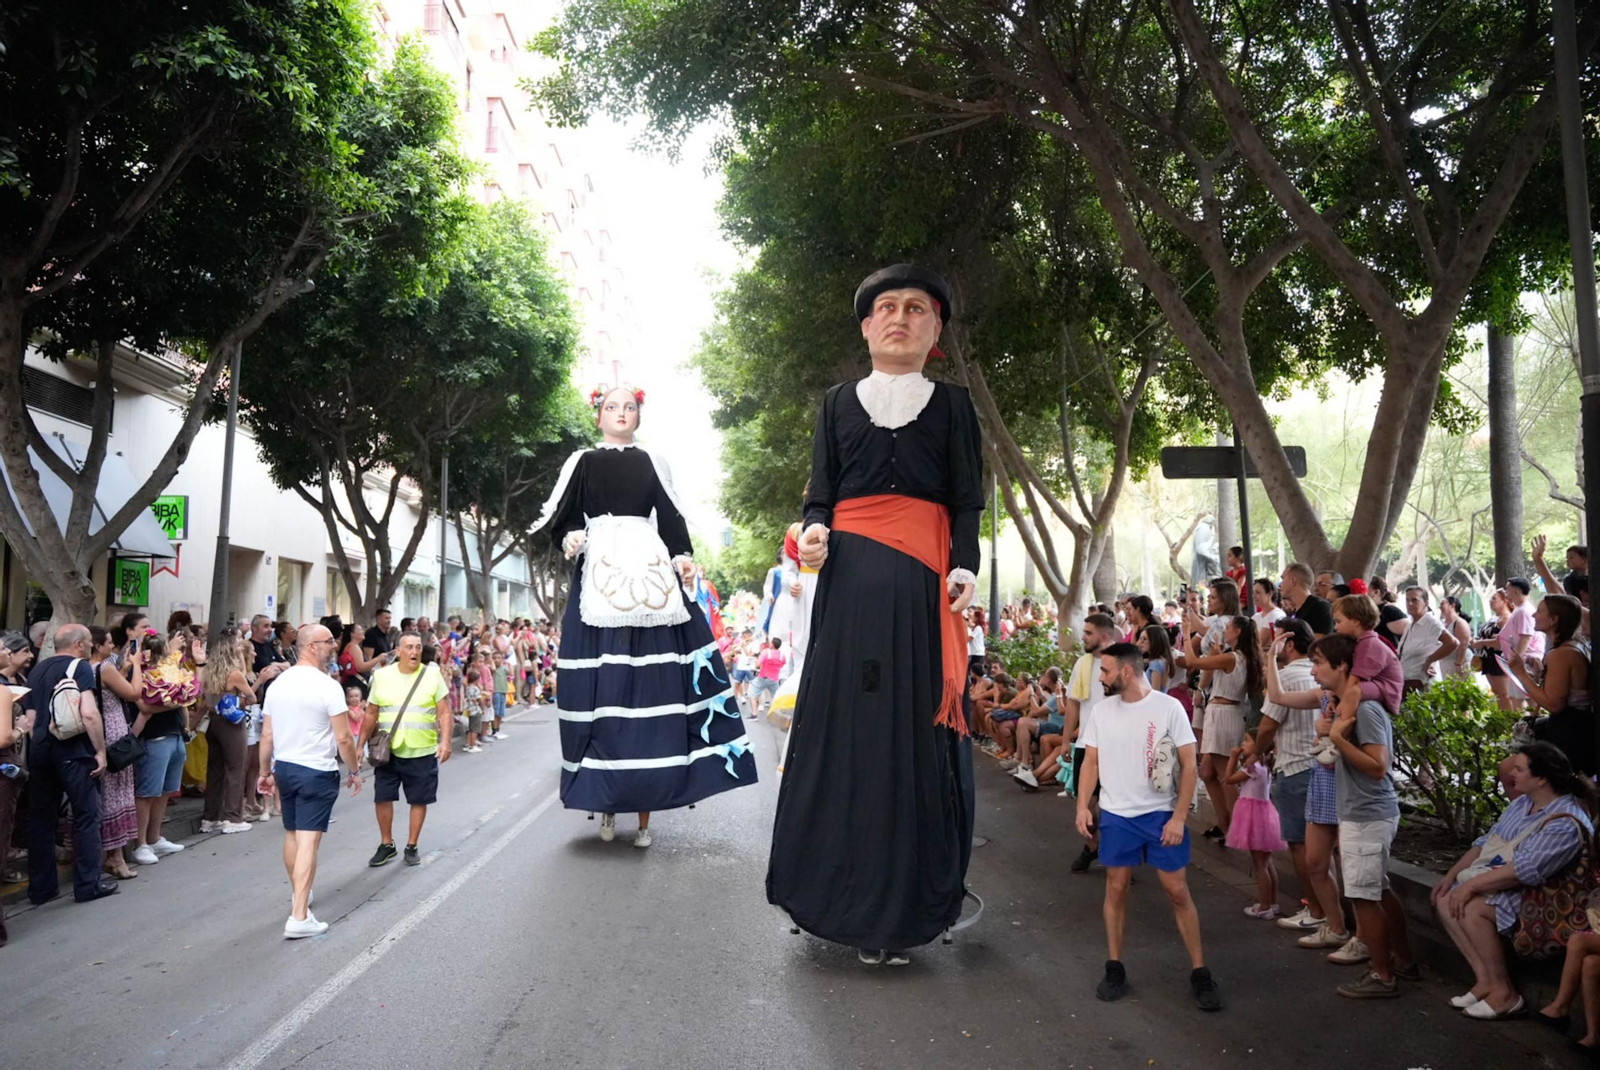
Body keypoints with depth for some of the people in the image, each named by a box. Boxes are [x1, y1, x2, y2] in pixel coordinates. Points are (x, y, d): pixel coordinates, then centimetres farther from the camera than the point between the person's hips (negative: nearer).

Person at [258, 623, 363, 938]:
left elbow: (267, 735, 8)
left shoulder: (279, 682, 4)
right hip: (316, 772, -7)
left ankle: (298, 894, 40)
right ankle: (299, 917, -9)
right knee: (308, 841, -7)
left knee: (291, 834, 21)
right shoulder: (327, 685, -17)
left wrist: (264, 771, 19)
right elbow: (343, 739, -16)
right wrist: (354, 771, -3)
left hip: (284, 767, 7)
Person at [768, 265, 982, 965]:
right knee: (841, 727, -2)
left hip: (923, 583, -1)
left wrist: (964, 568, -10)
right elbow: (819, 495, 13)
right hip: (850, 580, 1)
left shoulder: (952, 405, 14)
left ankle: (901, 909, 6)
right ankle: (840, 897, 9)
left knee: (917, 730, -3)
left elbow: (968, 503, 7)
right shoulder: (839, 402, 17)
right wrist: (813, 534, -10)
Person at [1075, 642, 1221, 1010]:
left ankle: (1200, 973, 15)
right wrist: (1083, 805, -4)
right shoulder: (1102, 710, 2)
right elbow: (1091, 762, 8)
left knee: (1178, 891, 2)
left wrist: (1178, 817, -12)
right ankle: (1114, 969, 19)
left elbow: (1189, 765, -7)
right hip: (1116, 815, 3)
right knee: (1116, 888, 8)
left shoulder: (1168, 707, -9)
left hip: (1162, 814, -3)